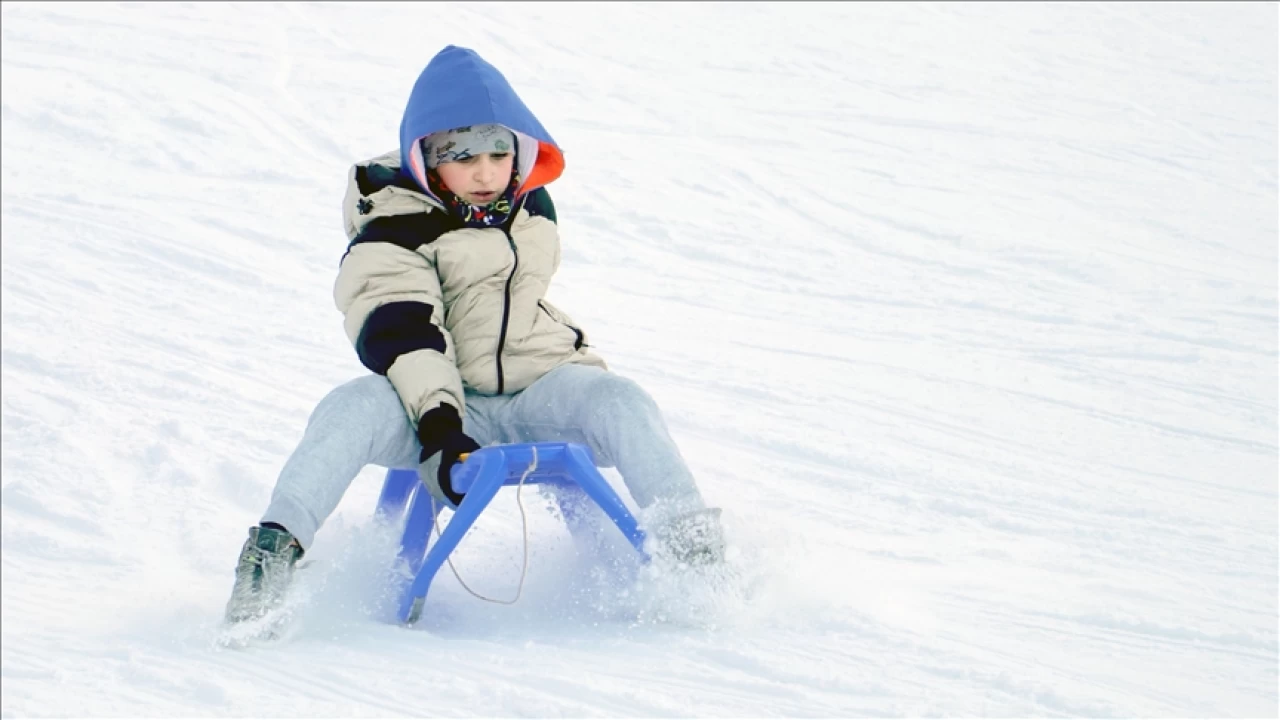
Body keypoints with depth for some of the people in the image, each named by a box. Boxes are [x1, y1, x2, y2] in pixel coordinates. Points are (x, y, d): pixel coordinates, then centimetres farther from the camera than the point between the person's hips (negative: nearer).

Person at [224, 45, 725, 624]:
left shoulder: (531, 206, 14)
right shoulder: (393, 231, -6)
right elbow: (400, 334, -21)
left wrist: (589, 380, 31)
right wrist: (439, 426, -34)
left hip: (538, 392, 4)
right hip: (446, 404, -4)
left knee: (619, 401, -24)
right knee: (354, 408, -33)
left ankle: (694, 554, -25)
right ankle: (276, 546, -36)